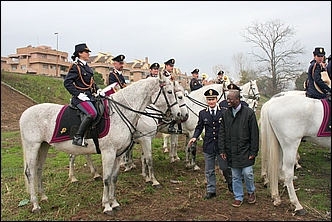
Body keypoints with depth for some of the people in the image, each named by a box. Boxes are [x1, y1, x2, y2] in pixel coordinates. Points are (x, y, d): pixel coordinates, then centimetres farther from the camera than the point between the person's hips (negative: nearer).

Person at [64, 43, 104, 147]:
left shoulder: (87, 67, 20)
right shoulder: (75, 67, -6)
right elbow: (67, 82, -12)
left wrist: (98, 90, 11)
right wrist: (78, 94, -18)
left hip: (90, 96, 9)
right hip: (81, 98, -9)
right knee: (92, 113, -29)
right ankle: (78, 137, -25)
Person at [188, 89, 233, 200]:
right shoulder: (202, 113, 4)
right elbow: (199, 127, 8)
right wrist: (195, 137, -10)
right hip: (208, 145, 2)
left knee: (225, 167, 10)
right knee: (209, 170, 10)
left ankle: (231, 183, 39)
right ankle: (211, 191, 23)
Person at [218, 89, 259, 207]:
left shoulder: (249, 113, -7)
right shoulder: (225, 114, 4)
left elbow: (254, 134, -5)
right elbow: (222, 133, 8)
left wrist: (253, 151, -8)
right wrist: (222, 149, 3)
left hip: (245, 150, -3)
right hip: (231, 151, 4)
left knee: (247, 173, -4)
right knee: (235, 176, 10)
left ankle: (251, 192, 25)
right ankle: (238, 197, 25)